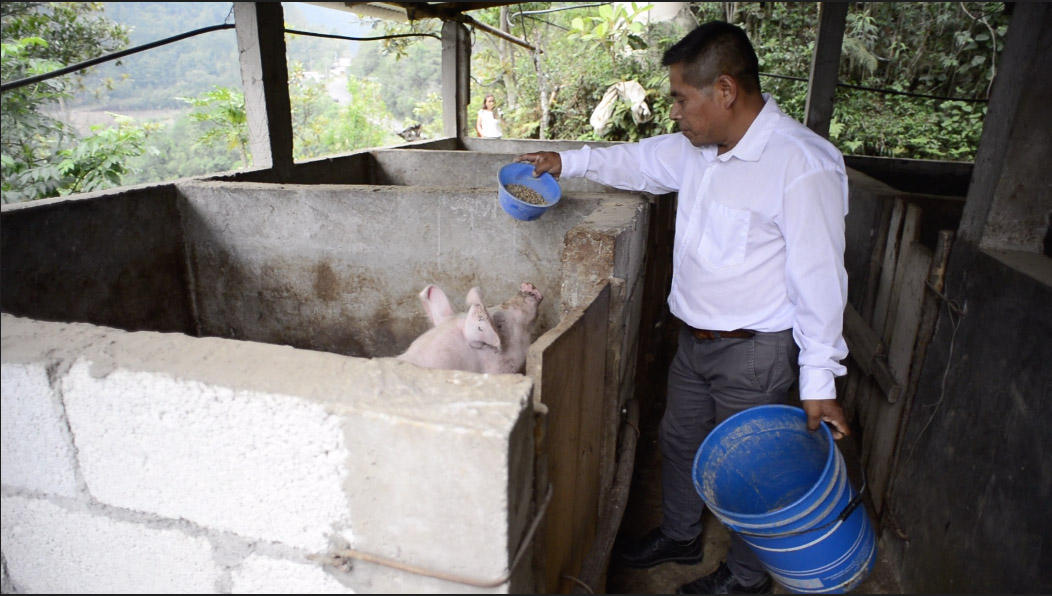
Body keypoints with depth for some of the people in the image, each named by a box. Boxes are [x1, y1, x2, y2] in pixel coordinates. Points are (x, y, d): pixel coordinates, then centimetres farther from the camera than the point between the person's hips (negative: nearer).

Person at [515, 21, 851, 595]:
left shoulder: (804, 165, -23)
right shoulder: (698, 147, 0)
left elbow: (819, 281, -22)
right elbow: (641, 160, 20)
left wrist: (819, 382, -19)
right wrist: (568, 161, 15)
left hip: (755, 354, -7)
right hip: (693, 339, 8)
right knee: (679, 440, 23)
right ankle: (678, 537, 49)